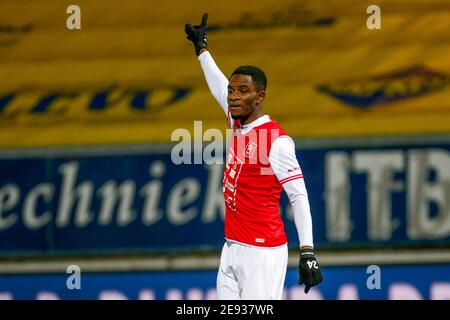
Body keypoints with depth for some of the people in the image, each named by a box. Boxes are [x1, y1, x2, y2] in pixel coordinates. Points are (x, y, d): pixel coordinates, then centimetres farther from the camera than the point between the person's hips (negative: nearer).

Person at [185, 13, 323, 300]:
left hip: (263, 253, -8)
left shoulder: (277, 140, -12)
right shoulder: (238, 124, 11)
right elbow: (218, 86, 30)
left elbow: (299, 197, -14)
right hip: (232, 249, 8)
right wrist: (201, 47, 44)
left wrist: (307, 252, -21)